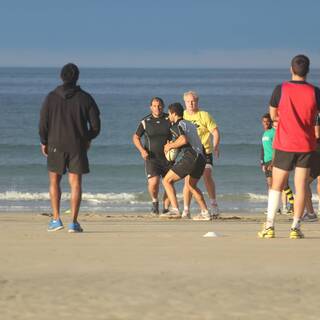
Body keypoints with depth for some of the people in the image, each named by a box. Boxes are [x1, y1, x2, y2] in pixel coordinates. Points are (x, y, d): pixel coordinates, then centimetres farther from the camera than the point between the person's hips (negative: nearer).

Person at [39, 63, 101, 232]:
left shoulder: (51, 97, -3)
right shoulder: (85, 98, -2)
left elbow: (43, 123, -4)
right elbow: (96, 125, -1)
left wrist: (44, 142, 11)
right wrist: (88, 139, 18)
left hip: (56, 144, 0)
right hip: (78, 145, 0)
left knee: (54, 182, 12)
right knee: (76, 183, 2)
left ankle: (56, 219, 4)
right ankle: (74, 222, -4)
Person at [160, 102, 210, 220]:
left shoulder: (177, 125, 0)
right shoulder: (191, 125, 26)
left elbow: (184, 140, -18)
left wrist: (171, 146, -2)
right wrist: (173, 145, 35)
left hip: (189, 157, -8)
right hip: (201, 158, 8)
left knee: (167, 181, -2)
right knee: (191, 185, 29)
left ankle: (175, 210, -15)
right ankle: (205, 213, 24)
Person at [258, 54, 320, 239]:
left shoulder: (281, 89, -7)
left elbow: (273, 115, 4)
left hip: (284, 144, 0)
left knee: (276, 186, 8)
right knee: (301, 187, 3)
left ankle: (269, 227, 3)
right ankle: (296, 228, -2)